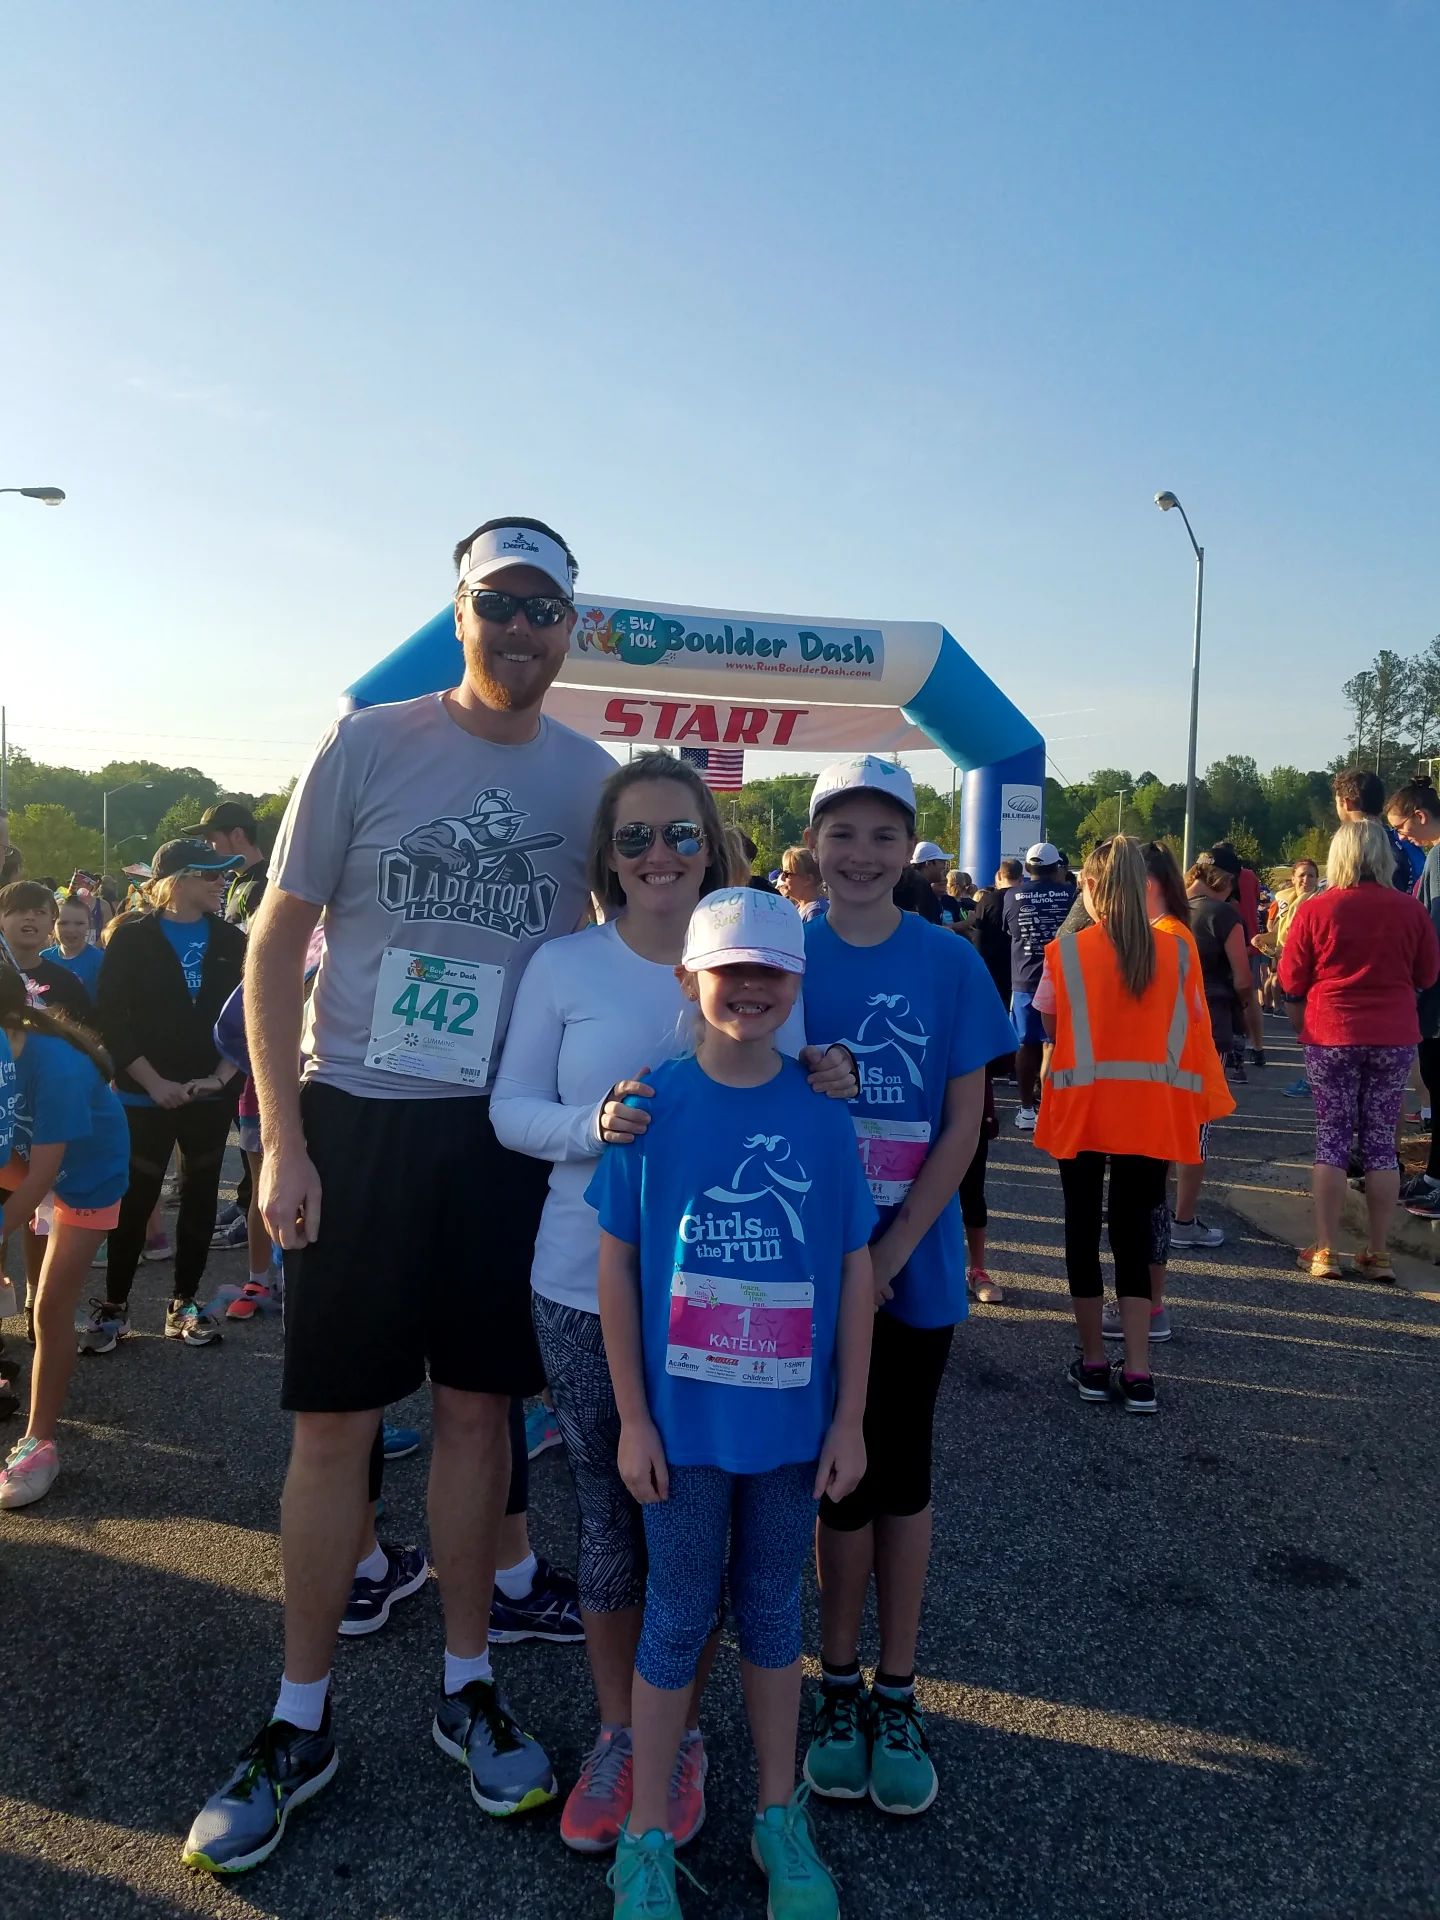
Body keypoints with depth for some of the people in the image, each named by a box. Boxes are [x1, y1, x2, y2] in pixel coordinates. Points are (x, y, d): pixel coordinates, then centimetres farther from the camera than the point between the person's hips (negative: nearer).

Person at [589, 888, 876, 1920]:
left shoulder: (821, 1112, -6)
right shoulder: (652, 1103, -9)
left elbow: (856, 1270, -1)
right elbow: (617, 1264, -5)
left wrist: (850, 1418, 0)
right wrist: (633, 1417, -5)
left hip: (791, 1420, 1)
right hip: (684, 1416, -1)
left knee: (773, 1612, 18)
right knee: (676, 1620, 13)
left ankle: (780, 1818, 38)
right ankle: (649, 1837, 32)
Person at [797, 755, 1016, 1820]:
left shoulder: (951, 963, -3)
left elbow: (963, 1126, -4)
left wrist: (889, 1254, -11)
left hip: (914, 1264, 0)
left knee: (901, 1473, 12)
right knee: (843, 1476, 10)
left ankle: (897, 1695, 28)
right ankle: (841, 1686, 29)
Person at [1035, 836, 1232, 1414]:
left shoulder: (1067, 950, -7)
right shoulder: (1176, 951, -1)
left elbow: (1051, 1028, 1)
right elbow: (1192, 1032, 2)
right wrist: (1196, 1106, 13)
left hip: (1081, 1108, -2)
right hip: (1150, 1111, 2)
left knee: (1084, 1230, 11)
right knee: (1133, 1234, 9)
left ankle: (1093, 1364, 18)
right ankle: (1137, 1374, 7)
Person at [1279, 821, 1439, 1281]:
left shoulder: (1315, 910, -8)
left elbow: (1291, 984, -2)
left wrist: (1303, 1028, 14)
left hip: (1331, 1037, -1)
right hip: (1395, 1038, 2)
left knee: (1332, 1140, 5)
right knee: (1381, 1142, 8)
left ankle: (1323, 1251, 6)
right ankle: (1378, 1254, 12)